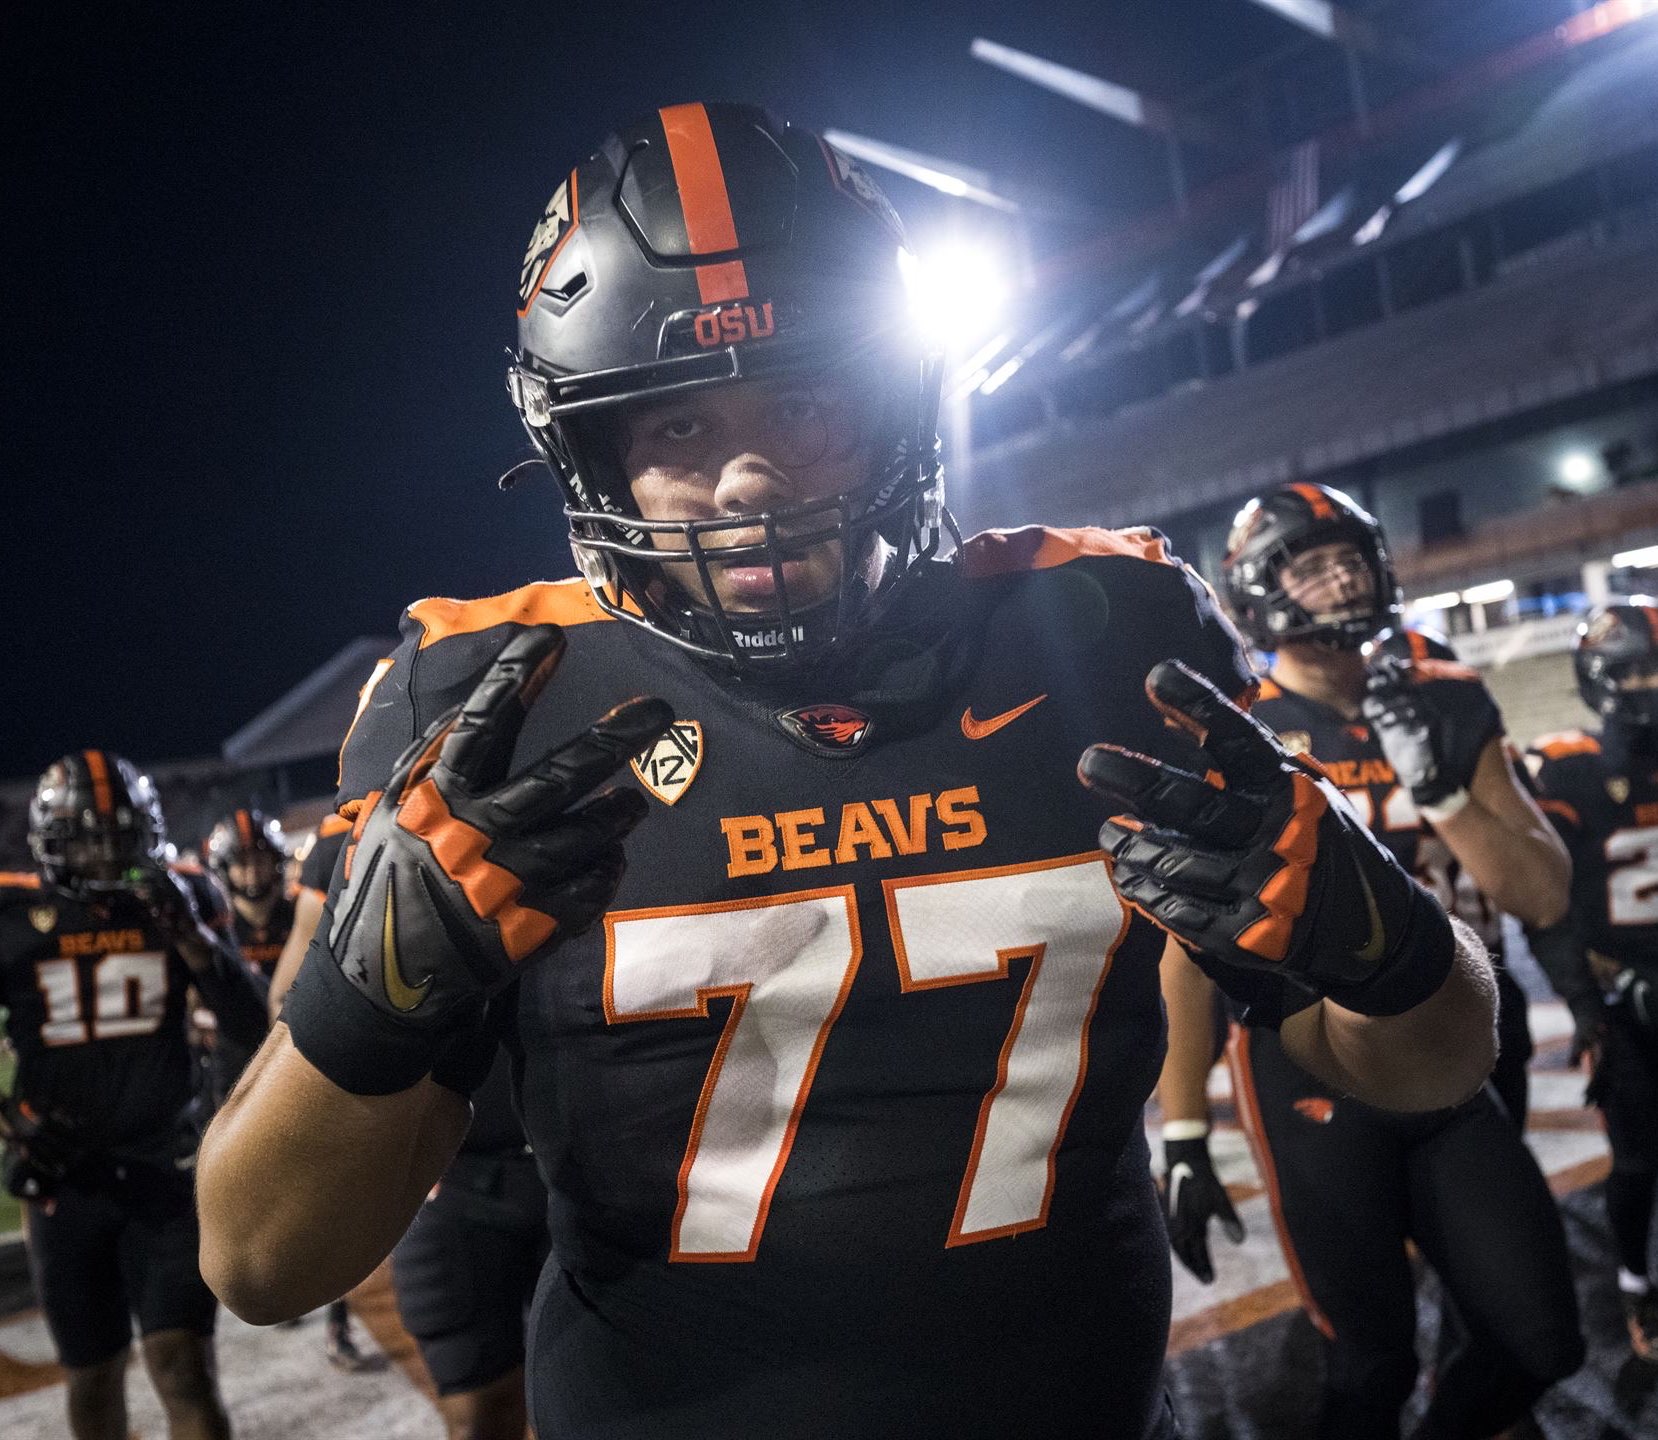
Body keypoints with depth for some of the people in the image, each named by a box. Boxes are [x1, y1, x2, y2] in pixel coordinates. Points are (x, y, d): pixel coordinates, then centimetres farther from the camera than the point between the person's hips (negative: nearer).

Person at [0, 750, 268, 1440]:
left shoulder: (179, 898, -3)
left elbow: (253, 1026, -7)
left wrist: (192, 937, -20)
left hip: (165, 1169, -1)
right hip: (62, 1178, 1)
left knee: (185, 1369, -8)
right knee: (93, 1376, 16)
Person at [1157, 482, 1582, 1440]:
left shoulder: (1445, 707, 3)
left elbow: (1544, 897, 0)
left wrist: (1434, 786, -16)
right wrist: (1184, 1135, -9)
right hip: (1310, 1082, -4)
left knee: (1539, 1341, 9)